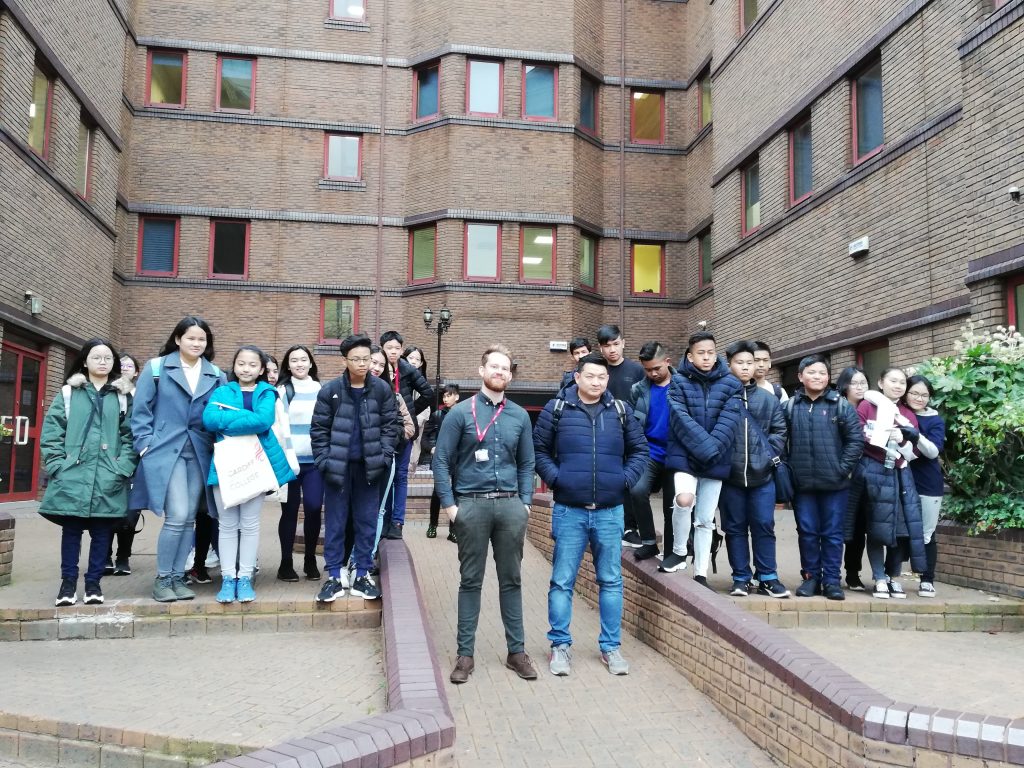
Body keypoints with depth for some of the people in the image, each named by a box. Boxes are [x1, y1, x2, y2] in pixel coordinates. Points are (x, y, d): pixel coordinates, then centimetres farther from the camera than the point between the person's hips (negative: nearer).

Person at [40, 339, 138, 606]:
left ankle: (93, 582, 15)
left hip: (108, 477, 0)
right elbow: (51, 432, 4)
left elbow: (130, 435, 4)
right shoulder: (68, 393, 9)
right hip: (73, 474, 0)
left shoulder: (123, 397, 10)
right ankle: (68, 582, 15)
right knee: (71, 529, 4)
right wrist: (57, 466, -6)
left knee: (102, 530, 3)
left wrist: (123, 468, -7)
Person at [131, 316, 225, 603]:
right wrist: (146, 444, -8)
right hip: (166, 450, -4)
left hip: (199, 453, 4)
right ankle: (162, 579, 5)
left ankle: (178, 577, 18)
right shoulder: (156, 367, 0)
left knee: (188, 519, 7)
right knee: (177, 517, -11)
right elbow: (141, 410, -1)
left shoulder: (215, 375, 9)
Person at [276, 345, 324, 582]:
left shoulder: (321, 390, 10)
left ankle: (310, 559, 12)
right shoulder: (282, 391, 3)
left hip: (315, 460, 1)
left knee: (313, 508, -6)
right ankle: (286, 562, 14)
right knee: (290, 510, 2)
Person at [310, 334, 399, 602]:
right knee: (334, 522, 6)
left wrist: (383, 458, -5)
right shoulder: (330, 390, -3)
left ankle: (363, 575, 18)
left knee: (367, 522, 8)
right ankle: (334, 576, 15)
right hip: (337, 466, -1)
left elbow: (390, 426, 3)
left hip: (369, 466, 1)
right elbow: (319, 429, 0)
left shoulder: (382, 390, 0)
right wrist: (324, 461, -7)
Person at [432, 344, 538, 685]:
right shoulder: (461, 412, -1)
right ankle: (465, 653, 14)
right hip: (471, 505, -3)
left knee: (511, 579, 10)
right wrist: (449, 504, -8)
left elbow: (526, 464, 13)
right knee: (471, 580, 6)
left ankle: (517, 651, 20)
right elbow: (441, 461, -2)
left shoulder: (519, 416, 9)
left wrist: (525, 503, 3)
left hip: (510, 505, 3)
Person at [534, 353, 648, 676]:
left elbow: (639, 449, 13)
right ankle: (560, 644, 16)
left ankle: (611, 646, 22)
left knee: (611, 581, 10)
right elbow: (538, 450, 5)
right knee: (562, 581, 4)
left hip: (610, 512, 2)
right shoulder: (556, 409, 0)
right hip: (569, 510, -2)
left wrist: (626, 479, 0)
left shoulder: (620, 411, 6)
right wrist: (554, 478, -7)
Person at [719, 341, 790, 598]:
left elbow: (779, 431, 9)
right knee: (735, 528, 7)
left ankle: (768, 578, 14)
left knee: (764, 526, 4)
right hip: (730, 474, -1)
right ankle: (741, 578, 16)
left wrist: (770, 456, -2)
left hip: (762, 474, 2)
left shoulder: (769, 399, 7)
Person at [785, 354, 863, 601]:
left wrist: (843, 468, -7)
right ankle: (811, 577, 19)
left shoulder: (840, 405, 0)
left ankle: (831, 580, 13)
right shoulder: (790, 406, 3)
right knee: (807, 532, 8)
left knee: (832, 533, 5)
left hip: (834, 482, -1)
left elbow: (856, 438, -2)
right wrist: (787, 468, -1)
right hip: (802, 482, 1)